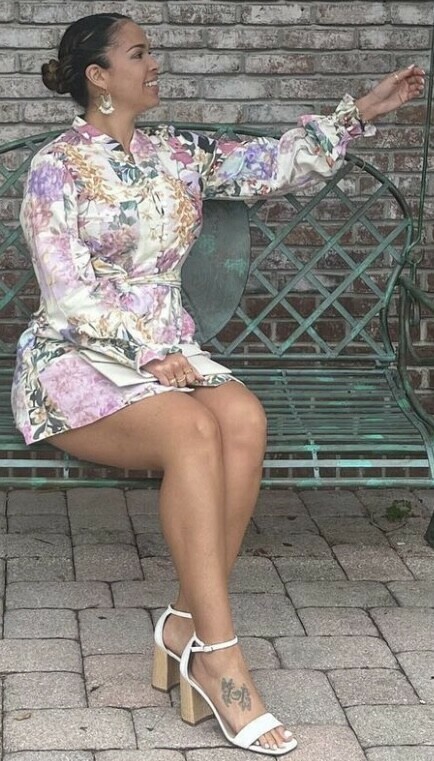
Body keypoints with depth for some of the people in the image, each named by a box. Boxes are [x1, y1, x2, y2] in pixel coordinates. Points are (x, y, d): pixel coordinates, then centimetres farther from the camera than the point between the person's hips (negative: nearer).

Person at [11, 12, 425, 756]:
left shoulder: (175, 154, 13)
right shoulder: (55, 169, -6)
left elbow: (273, 165, 12)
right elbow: (68, 294, -13)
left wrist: (361, 111, 6)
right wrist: (146, 353, -20)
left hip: (166, 351, 6)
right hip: (78, 360, -5)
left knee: (244, 417, -29)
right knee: (192, 429, -35)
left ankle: (188, 624, -22)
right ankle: (218, 654, -32)